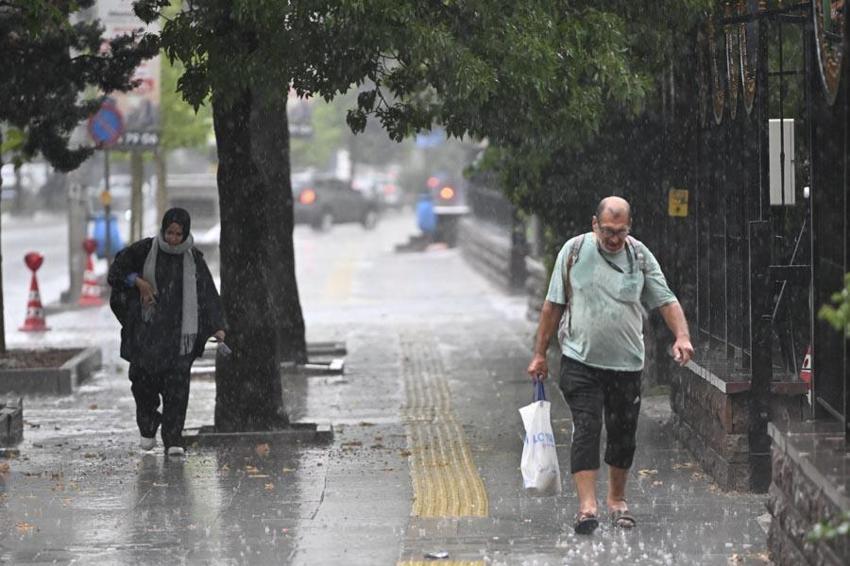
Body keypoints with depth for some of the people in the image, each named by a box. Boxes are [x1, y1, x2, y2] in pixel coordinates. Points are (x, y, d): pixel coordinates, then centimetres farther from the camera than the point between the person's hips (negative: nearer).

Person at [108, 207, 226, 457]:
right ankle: (147, 429, 24)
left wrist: (217, 327, -9)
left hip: (178, 330, 0)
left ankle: (173, 440, -5)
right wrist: (137, 281, -10)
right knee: (144, 378, -2)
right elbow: (117, 269, 7)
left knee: (177, 384, -7)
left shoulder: (193, 259, 2)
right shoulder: (145, 250, -1)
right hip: (147, 328, 0)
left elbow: (208, 294, 1)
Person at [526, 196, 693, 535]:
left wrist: (682, 336, -16)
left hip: (627, 364, 2)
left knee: (623, 434, 9)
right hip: (580, 361, -2)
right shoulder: (574, 251, 0)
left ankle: (617, 500, 27)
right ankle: (587, 506, -18)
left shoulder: (640, 256, 3)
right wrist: (539, 354, 5)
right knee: (586, 429, -13)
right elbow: (553, 305, 5)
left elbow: (666, 301, 3)